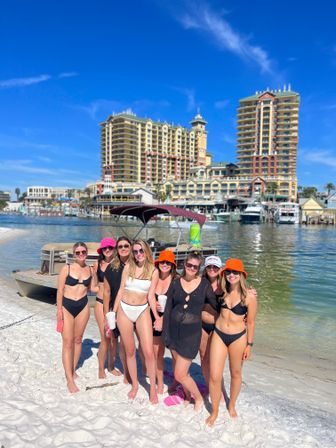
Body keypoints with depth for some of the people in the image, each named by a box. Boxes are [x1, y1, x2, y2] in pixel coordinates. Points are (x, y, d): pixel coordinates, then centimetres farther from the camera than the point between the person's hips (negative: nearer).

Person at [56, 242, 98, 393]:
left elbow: (93, 288, 12)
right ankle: (70, 380, 1)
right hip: (67, 306, -3)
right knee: (68, 342, -4)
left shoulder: (89, 269, 2)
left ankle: (73, 370, 31)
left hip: (83, 306, 3)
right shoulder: (66, 268, -7)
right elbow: (60, 291, -6)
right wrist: (59, 310, -10)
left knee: (78, 339, 13)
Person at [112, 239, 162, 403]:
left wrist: (157, 316, -14)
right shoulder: (128, 267, 1)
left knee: (149, 352, -7)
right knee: (130, 351, 11)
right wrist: (113, 312, 4)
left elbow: (151, 296, -4)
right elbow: (121, 290, 4)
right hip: (124, 310, 2)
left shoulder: (153, 271, -3)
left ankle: (152, 387, 14)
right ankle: (135, 384, 30)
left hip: (142, 311, -1)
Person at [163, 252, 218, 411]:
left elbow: (216, 305, 4)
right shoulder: (176, 283, 1)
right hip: (174, 329, 3)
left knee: (180, 375, -2)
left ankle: (198, 398, 25)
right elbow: (168, 309, 2)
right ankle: (188, 396, 42)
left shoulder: (204, 284, -6)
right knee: (181, 370, 14)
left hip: (192, 332, -3)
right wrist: (165, 333, -1)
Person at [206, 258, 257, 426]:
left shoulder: (249, 296, -14)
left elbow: (250, 322, -5)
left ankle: (231, 406, 42)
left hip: (238, 337, -2)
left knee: (235, 374, 18)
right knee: (214, 376, 0)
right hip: (219, 335, 2)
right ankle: (214, 411, 23)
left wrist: (249, 344, -1)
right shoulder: (223, 291, -4)